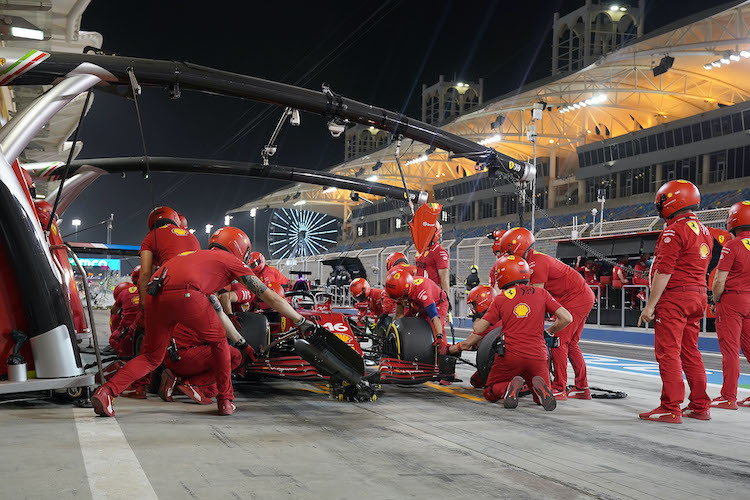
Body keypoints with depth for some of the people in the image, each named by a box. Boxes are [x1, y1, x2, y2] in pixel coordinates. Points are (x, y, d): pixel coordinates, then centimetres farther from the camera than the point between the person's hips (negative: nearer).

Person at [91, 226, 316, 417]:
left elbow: (218, 310, 51)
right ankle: (225, 401, 23)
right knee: (218, 340, 20)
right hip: (184, 295, -6)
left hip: (154, 297, 6)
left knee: (151, 358, 19)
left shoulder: (201, 256, 41)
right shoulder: (232, 262, 23)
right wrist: (301, 322, 37)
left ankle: (106, 392, 1)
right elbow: (271, 298, 26)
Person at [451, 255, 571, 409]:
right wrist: (549, 332, 20)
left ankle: (510, 387, -16)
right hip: (537, 355, 1)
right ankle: (540, 388, -17)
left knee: (490, 394, 18)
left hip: (510, 355, -1)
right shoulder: (541, 293, 8)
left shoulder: (500, 299, 5)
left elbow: (478, 329, 5)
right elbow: (566, 318, 3)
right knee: (542, 399, 20)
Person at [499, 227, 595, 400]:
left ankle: (559, 389, -9)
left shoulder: (536, 263, -21)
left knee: (559, 341, -11)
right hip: (584, 298, 10)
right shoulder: (534, 259, 10)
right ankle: (582, 388, 19)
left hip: (576, 299, -10)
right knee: (570, 344, 14)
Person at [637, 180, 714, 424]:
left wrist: (650, 305, -16)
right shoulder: (704, 232, 16)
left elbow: (664, 271, -18)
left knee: (668, 353, -6)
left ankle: (671, 409, -7)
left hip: (674, 296, -9)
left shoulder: (674, 231, -13)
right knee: (690, 352, 14)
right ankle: (700, 406, 18)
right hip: (698, 295, 9)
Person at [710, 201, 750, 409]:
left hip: (731, 300, -6)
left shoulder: (732, 245, -15)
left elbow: (720, 280, -16)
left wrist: (716, 299, 1)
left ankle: (729, 397, 2)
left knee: (730, 350, -2)